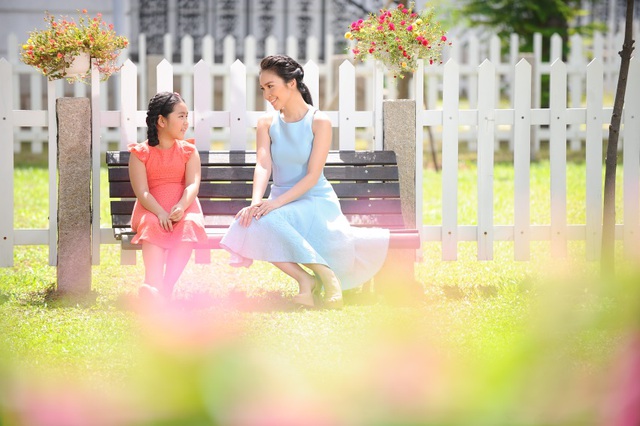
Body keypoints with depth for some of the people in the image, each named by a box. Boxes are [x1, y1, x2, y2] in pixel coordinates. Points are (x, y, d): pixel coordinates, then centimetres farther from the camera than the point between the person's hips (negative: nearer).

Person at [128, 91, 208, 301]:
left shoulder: (189, 151, 14)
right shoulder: (140, 153, 6)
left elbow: (193, 184, -4)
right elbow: (142, 191, -7)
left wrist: (182, 207, -26)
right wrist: (160, 213, -27)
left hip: (184, 208, 1)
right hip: (151, 210, -1)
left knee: (188, 225, -34)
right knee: (153, 226, -37)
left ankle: (166, 289, -52)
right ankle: (153, 286, -58)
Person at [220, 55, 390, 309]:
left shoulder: (319, 122, -6)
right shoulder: (267, 123, 7)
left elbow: (312, 175, -13)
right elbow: (263, 166, -7)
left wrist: (277, 202, -26)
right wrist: (256, 202, -28)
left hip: (315, 200, -5)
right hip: (281, 201, 5)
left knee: (269, 221, -34)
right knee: (248, 223, -28)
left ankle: (324, 275, -24)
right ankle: (306, 279, -23)